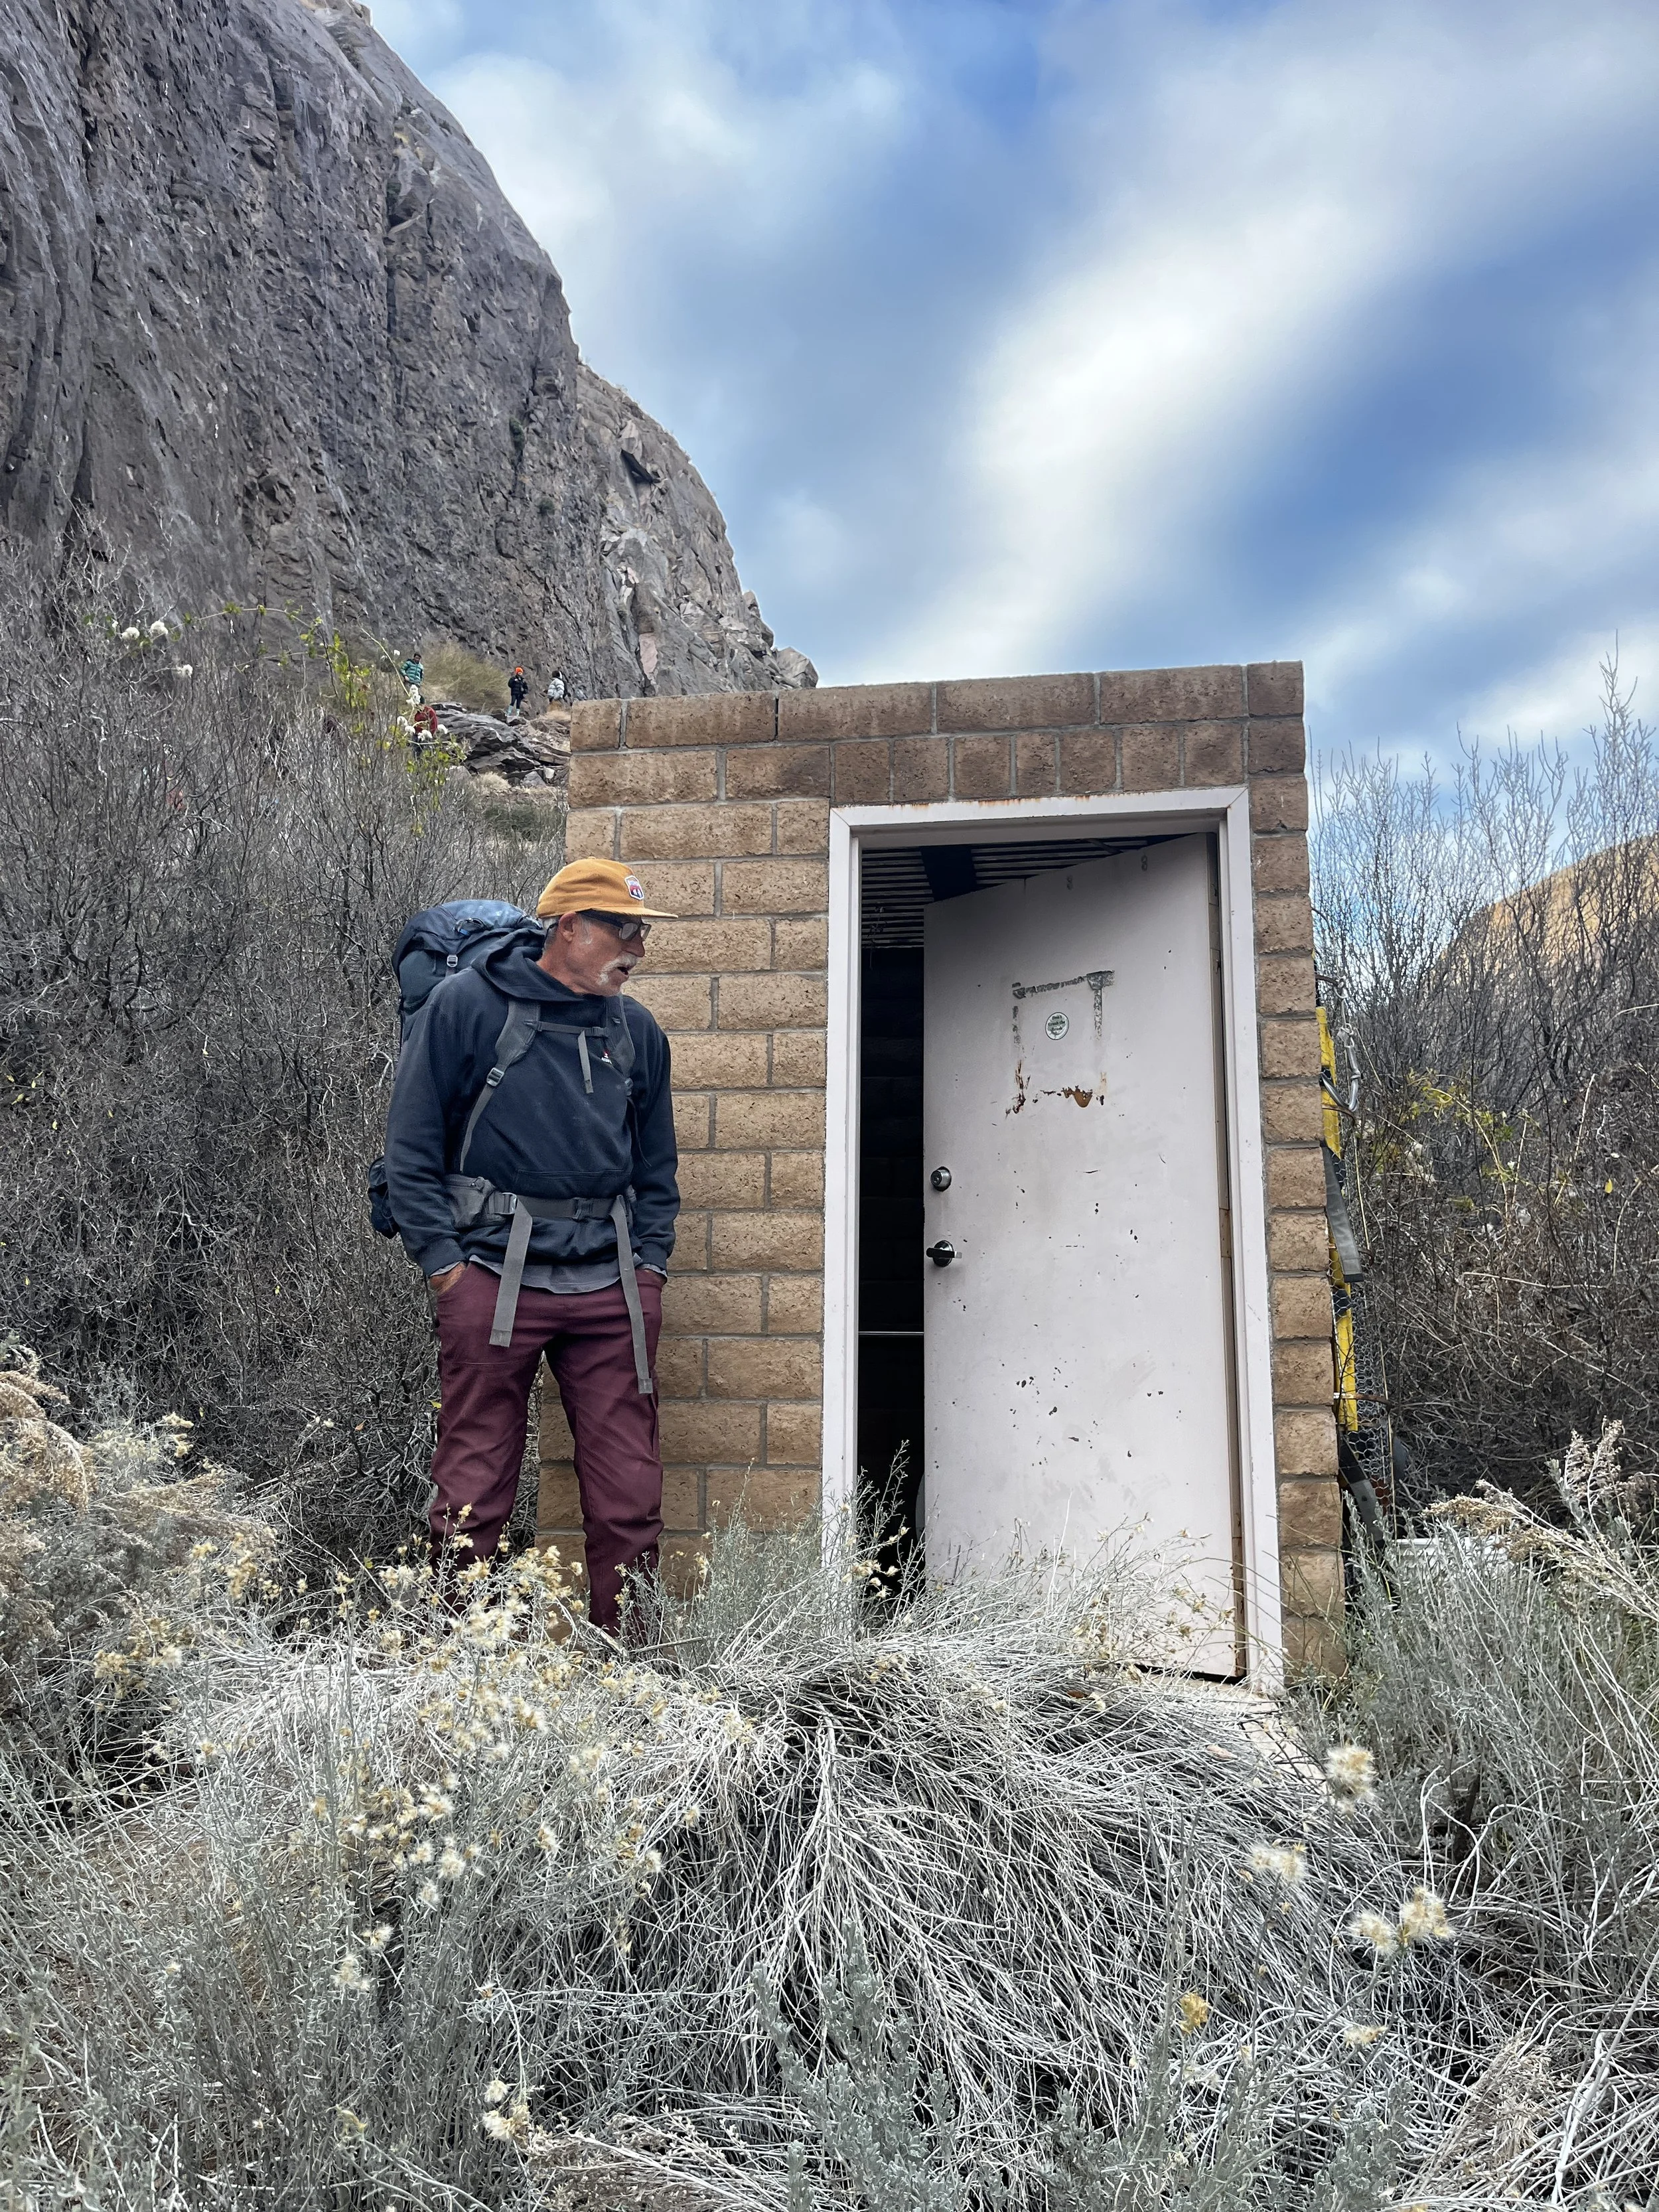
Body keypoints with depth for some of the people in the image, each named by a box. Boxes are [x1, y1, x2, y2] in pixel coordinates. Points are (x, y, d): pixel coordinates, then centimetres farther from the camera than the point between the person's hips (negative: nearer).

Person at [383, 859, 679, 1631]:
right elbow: (410, 1146, 0)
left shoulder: (638, 1032, 14)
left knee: (630, 1495, 5)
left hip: (612, 1289, 4)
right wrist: (442, 1260, -6)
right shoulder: (465, 1003, 1)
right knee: (472, 1494, 4)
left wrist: (649, 1264, 8)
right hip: (491, 1277, -3)